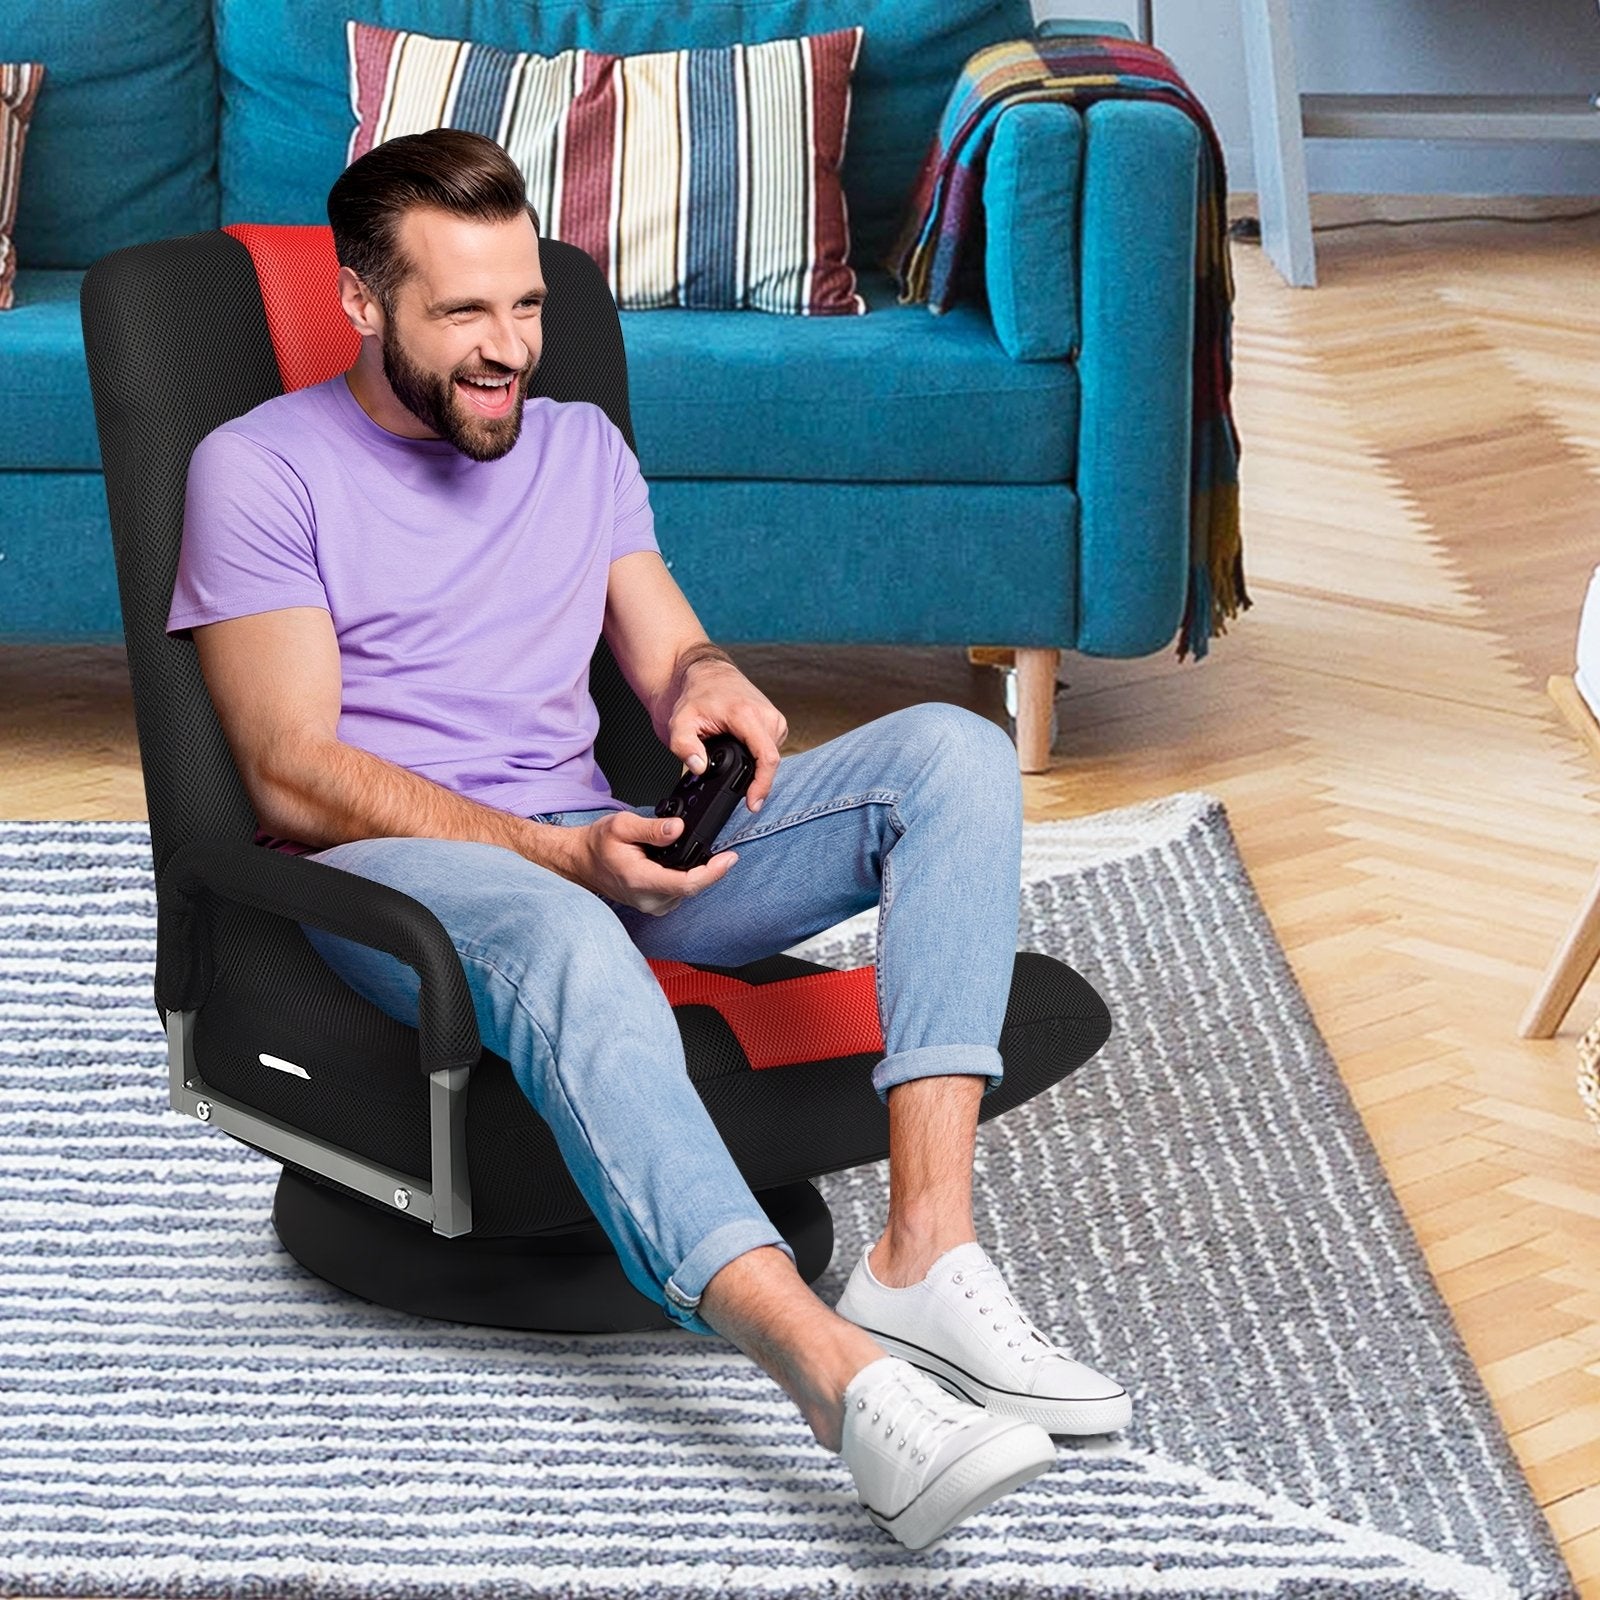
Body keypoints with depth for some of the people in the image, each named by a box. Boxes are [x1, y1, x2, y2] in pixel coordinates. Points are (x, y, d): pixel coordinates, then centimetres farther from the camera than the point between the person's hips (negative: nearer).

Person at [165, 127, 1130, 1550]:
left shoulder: (579, 444, 20)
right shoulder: (263, 471, -1)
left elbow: (670, 653, 16)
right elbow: (294, 779, -9)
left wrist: (710, 686, -12)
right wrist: (558, 855, -21)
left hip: (599, 851, 6)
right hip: (384, 867, -6)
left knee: (951, 752, -16)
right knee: (566, 945, -43)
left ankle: (923, 1255, -31)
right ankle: (840, 1372, -55)